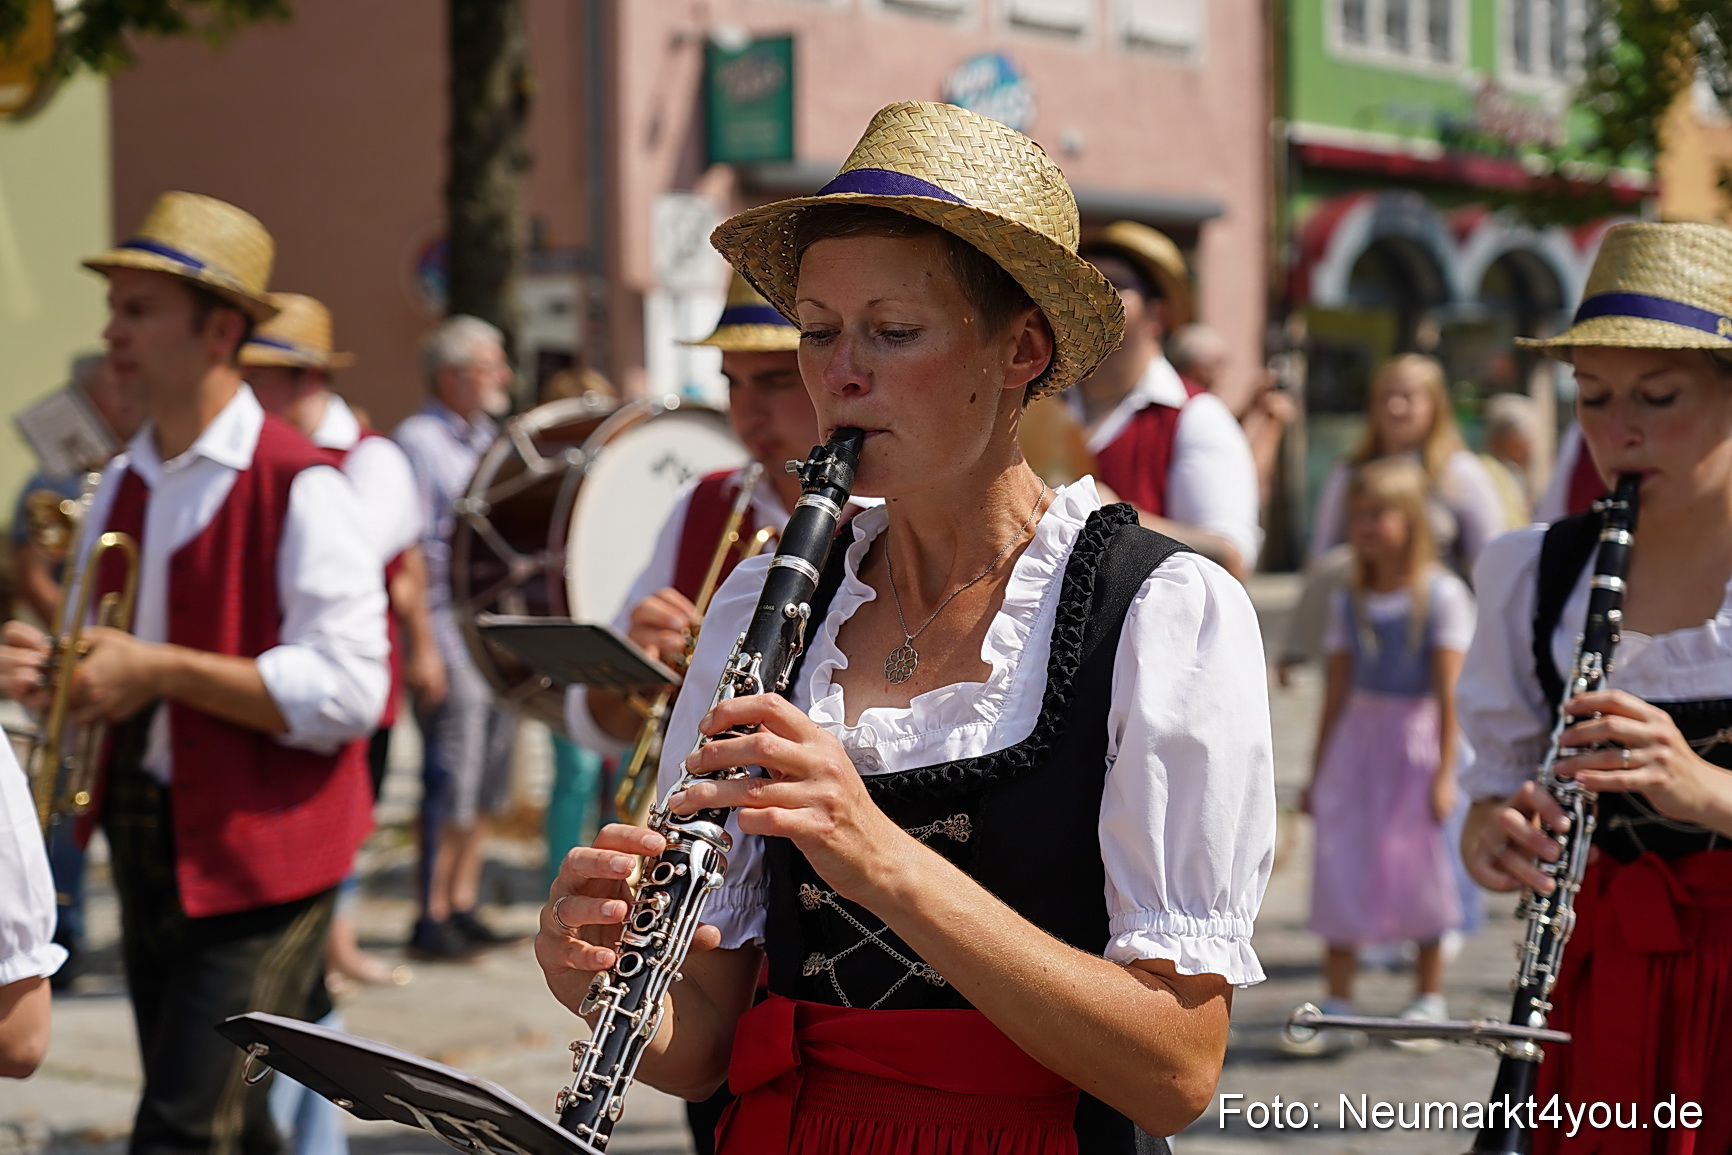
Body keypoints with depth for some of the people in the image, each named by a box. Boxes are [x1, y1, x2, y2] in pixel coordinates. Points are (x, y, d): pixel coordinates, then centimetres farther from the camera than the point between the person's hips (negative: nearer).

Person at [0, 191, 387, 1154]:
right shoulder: (125, 485, 10)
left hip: (256, 863, -8)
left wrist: (161, 669, -22)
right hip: (147, 848, 8)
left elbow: (347, 692, -22)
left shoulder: (300, 487, -15)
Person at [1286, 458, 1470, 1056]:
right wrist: (1318, 773, 13)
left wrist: (1444, 772, -13)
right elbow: (1337, 691, 12)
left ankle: (1429, 999, 20)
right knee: (1340, 872, 0)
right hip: (1354, 742, 4)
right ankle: (1336, 1010, 7)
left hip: (1414, 743, -4)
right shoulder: (1349, 601, 8)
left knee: (1420, 870, 3)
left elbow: (1448, 691, -9)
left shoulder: (1442, 594, -7)